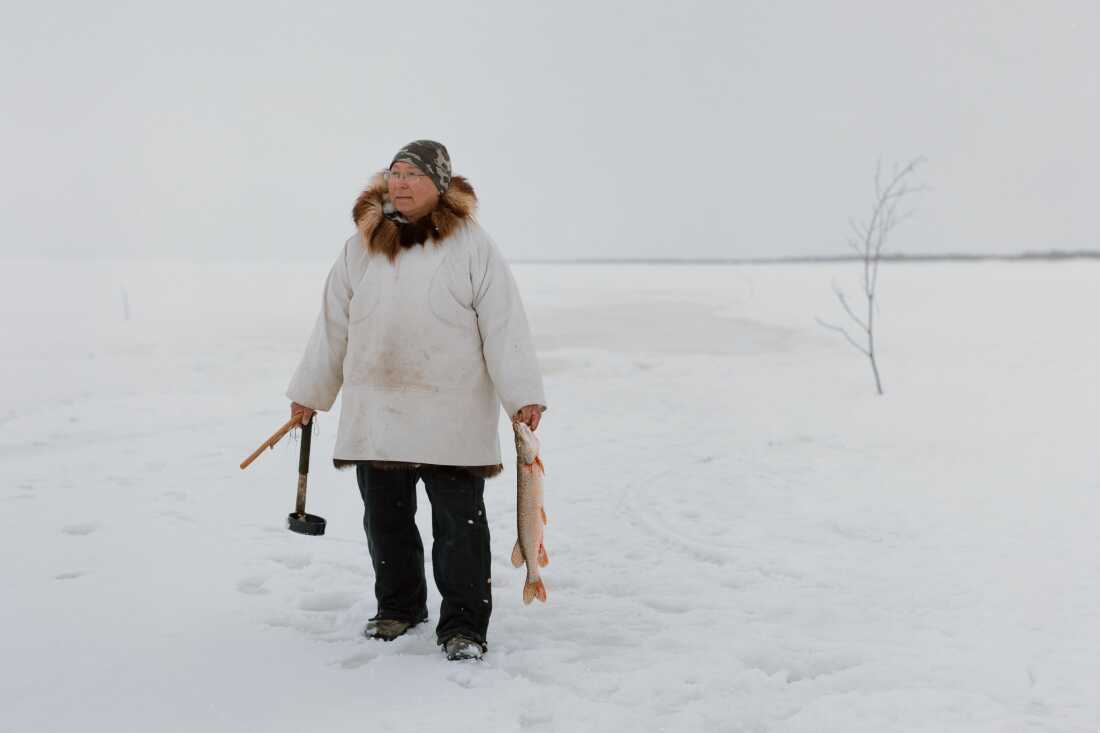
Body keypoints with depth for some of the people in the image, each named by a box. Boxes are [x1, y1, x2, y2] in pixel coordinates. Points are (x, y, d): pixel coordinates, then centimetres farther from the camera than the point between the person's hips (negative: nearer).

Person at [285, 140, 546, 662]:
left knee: (459, 520, 0)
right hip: (375, 413, 4)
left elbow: (504, 325, -7)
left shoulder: (471, 246, -4)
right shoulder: (360, 249, 7)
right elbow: (332, 326, 15)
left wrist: (522, 394, -14)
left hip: (453, 417, -4)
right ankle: (398, 607, 31)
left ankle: (463, 624, 10)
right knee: (385, 517, 13)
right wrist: (309, 392, 18)